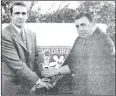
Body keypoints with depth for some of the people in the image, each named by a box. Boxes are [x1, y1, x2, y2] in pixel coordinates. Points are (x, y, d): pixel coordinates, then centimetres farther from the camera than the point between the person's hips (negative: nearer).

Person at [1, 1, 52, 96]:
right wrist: (38, 80, -18)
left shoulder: (32, 34, 6)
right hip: (12, 86, -6)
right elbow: (16, 64, -21)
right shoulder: (4, 35, -18)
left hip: (29, 85, 6)